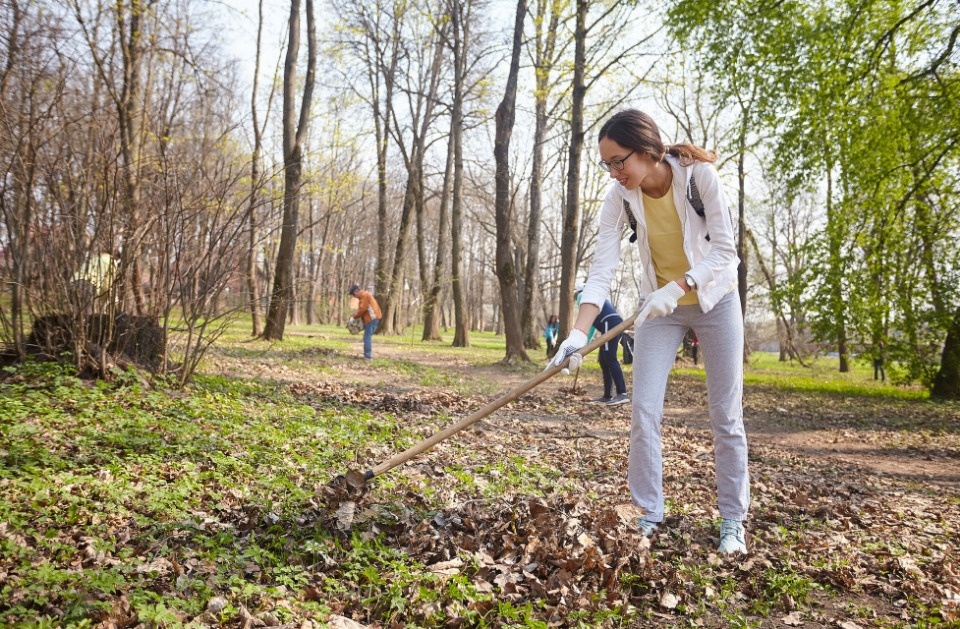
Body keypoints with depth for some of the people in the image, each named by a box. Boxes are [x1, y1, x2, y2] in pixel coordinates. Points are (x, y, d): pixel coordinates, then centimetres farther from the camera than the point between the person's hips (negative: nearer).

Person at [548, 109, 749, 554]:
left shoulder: (699, 175, -23)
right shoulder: (620, 197, -17)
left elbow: (724, 251, -22)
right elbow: (601, 272, -22)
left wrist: (677, 287, -36)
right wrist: (579, 333, -35)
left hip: (715, 299, -2)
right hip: (660, 305, 2)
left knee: (726, 415, 2)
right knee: (644, 411, -5)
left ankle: (733, 520, 15)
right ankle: (649, 517, 8)